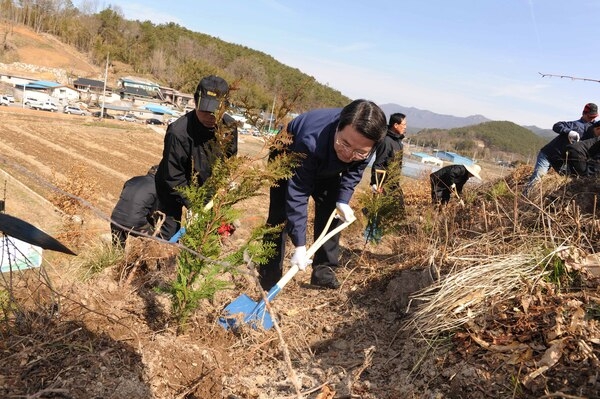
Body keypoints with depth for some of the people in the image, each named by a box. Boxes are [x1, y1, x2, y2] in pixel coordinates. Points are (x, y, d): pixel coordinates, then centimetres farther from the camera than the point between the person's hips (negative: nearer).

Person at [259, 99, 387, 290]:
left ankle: (324, 270, 7)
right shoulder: (311, 142, -48)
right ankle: (268, 281, -3)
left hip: (325, 169, 5)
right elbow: (297, 195, -42)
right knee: (280, 215, -13)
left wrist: (343, 200, -22)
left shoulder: (364, 146, -32)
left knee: (332, 209, -4)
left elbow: (354, 171, -9)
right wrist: (300, 245, -41)